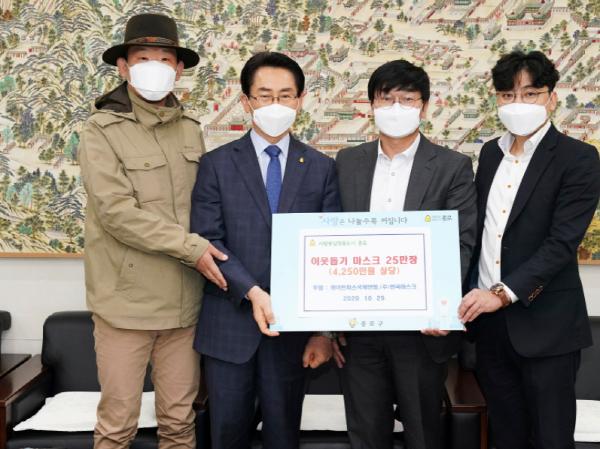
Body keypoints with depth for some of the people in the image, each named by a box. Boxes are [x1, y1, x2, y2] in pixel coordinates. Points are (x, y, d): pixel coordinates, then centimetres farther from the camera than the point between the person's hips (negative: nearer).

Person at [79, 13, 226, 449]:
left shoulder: (191, 128, 8)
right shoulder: (102, 130, -6)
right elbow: (117, 212, -15)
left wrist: (208, 251, -1)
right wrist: (192, 247, -17)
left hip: (183, 299, 4)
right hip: (126, 301, -4)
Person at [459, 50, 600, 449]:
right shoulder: (491, 152, 10)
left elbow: (562, 243, -18)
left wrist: (504, 293, -23)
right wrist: (469, 295, 5)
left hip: (544, 323, -5)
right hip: (489, 318, 6)